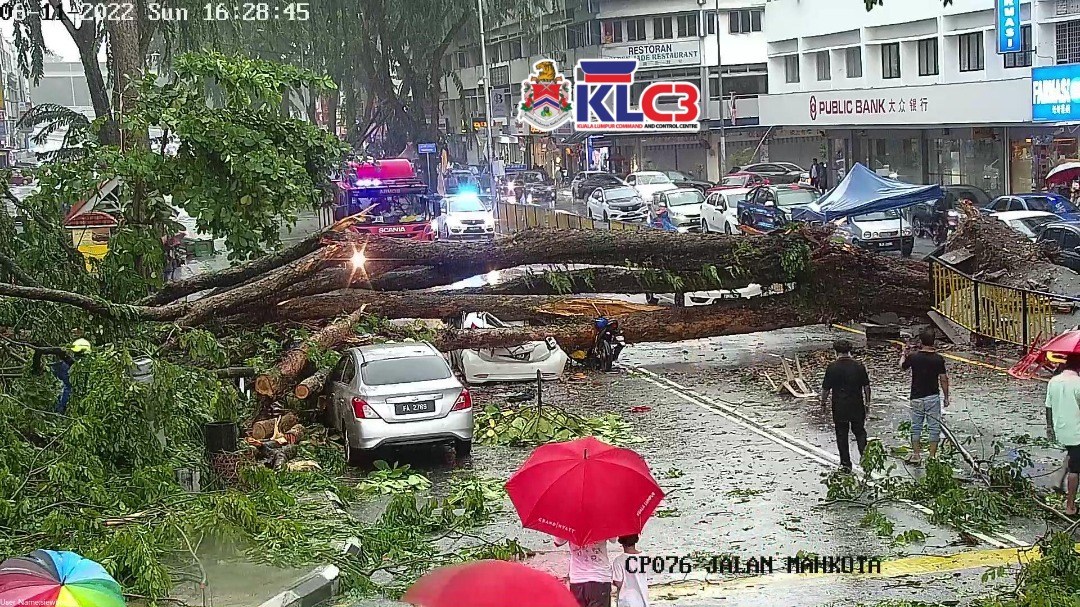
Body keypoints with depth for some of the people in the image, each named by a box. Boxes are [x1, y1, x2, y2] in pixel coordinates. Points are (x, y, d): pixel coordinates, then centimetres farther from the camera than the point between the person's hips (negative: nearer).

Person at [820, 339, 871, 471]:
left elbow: (826, 389, -6)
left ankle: (845, 463, 11)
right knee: (859, 431, 17)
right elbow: (866, 386, 2)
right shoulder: (859, 366, -3)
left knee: (841, 435, 8)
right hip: (857, 405, 2)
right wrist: (867, 402, 15)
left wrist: (823, 403, 8)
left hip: (839, 407, -2)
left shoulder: (832, 367, -10)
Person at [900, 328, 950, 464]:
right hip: (933, 397, -1)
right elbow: (943, 380, -5)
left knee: (916, 427, 12)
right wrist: (946, 397, 7)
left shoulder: (913, 357, -9)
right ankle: (932, 456, 6)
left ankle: (916, 455, 14)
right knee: (934, 427, 6)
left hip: (917, 397, 1)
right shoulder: (938, 359, -9)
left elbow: (902, 366, 11)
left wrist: (904, 355, 30)